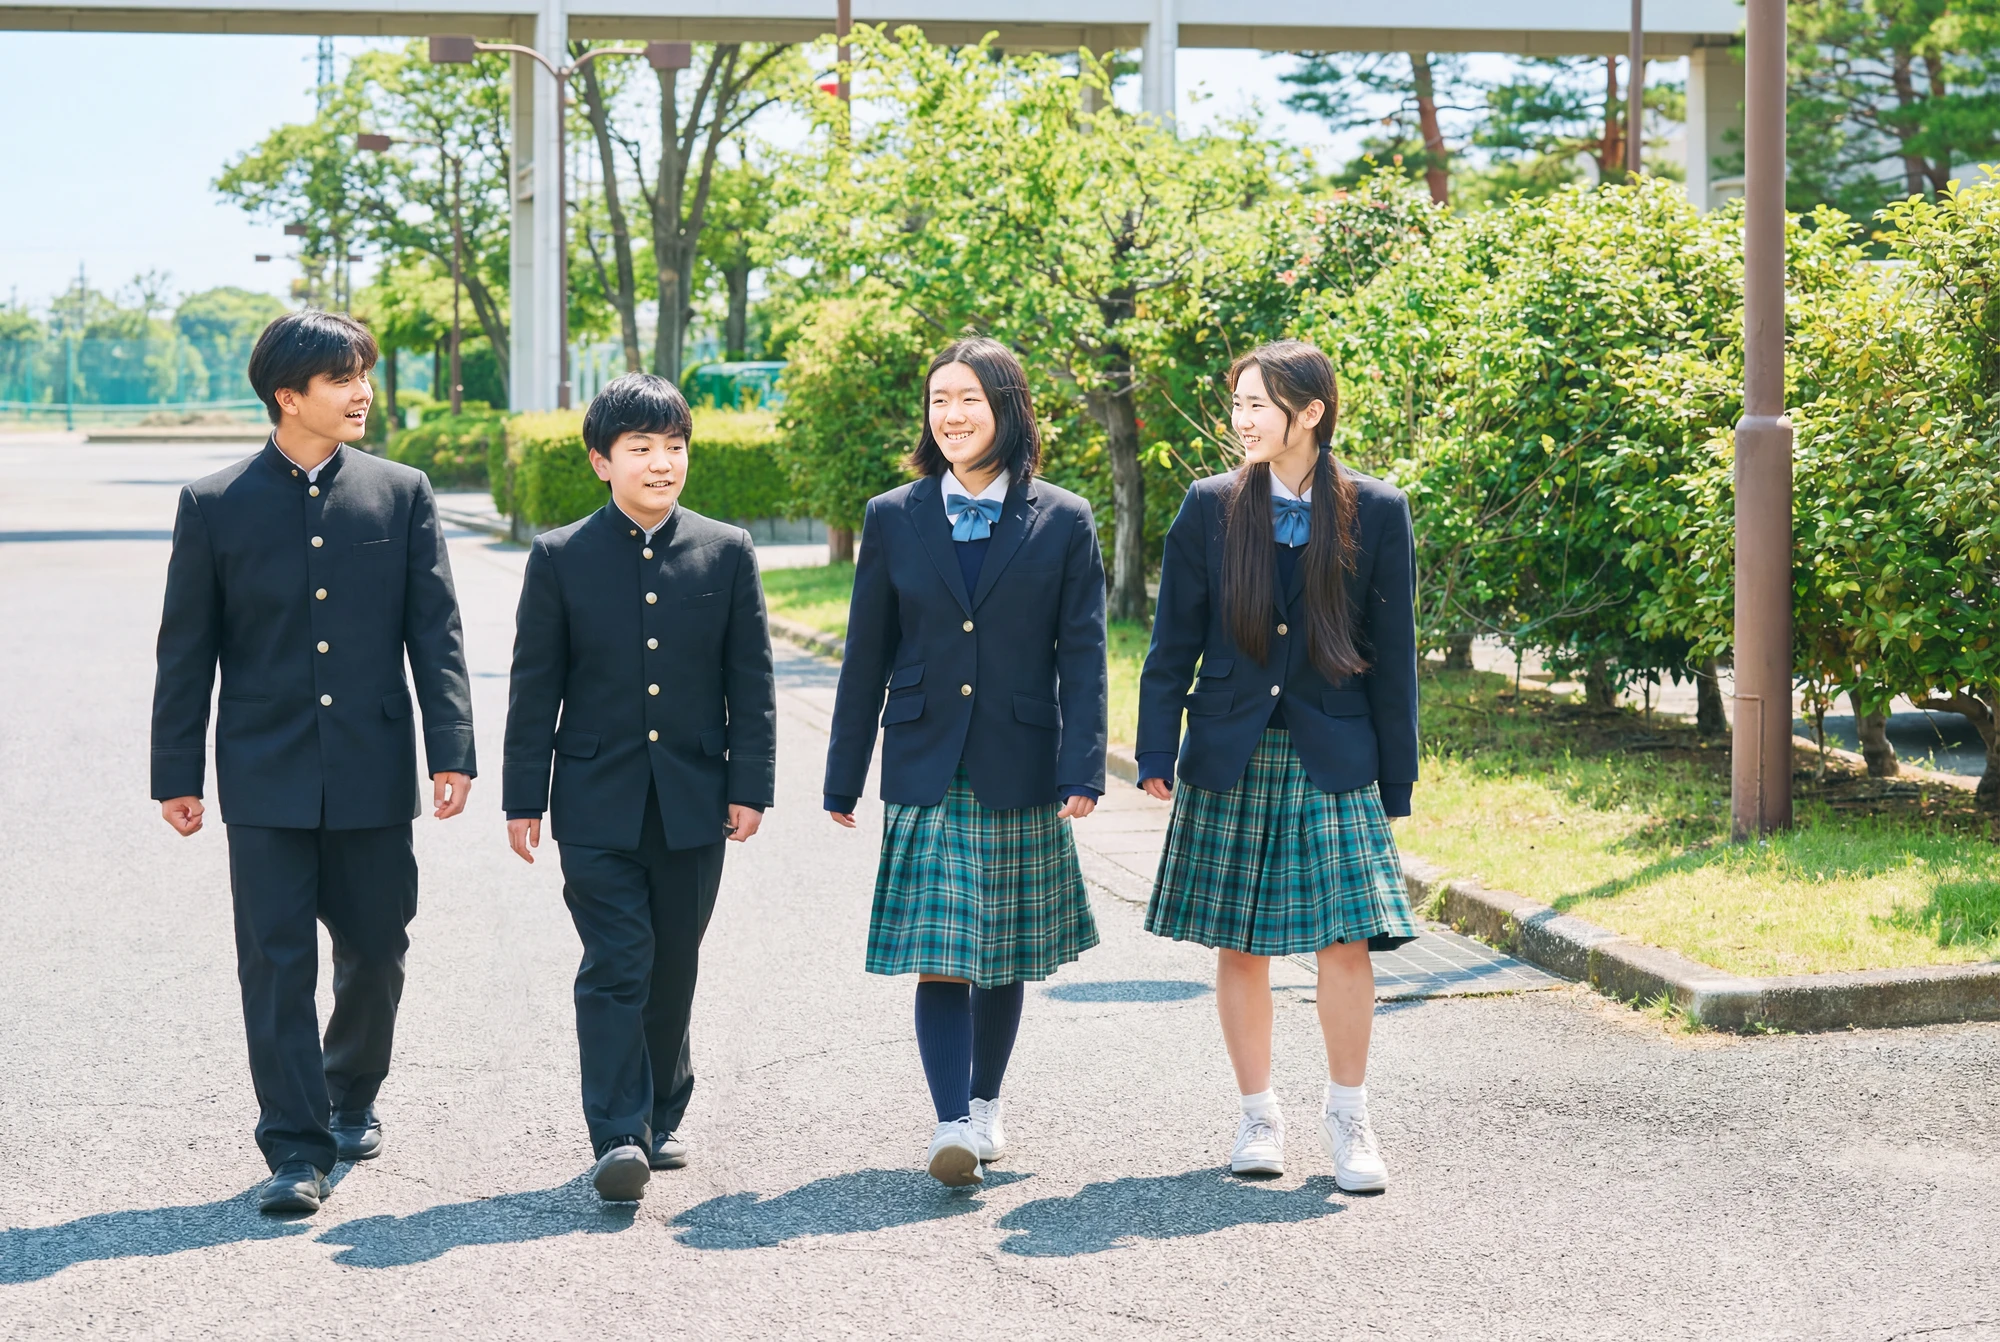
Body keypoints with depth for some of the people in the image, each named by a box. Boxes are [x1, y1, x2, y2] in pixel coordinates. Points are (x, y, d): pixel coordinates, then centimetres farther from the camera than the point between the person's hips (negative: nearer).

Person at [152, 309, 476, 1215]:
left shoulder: (401, 494, 3)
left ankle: (352, 1098, 36)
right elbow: (186, 651, 4)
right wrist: (177, 774, 2)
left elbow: (435, 629, 1)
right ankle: (296, 1149, 3)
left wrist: (452, 750, -7)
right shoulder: (214, 506, 0)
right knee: (277, 960, -3)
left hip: (374, 772, 2)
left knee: (376, 949, 11)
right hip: (266, 776, -1)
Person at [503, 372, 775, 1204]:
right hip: (597, 801, -2)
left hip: (692, 803, 2)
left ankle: (662, 1115, 28)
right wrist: (523, 798, -1)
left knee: (673, 971, 12)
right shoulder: (561, 558, -1)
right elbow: (535, 687, 2)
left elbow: (750, 680, 5)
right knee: (615, 967, -8)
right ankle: (618, 1136, -9)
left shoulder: (726, 552, 3)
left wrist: (749, 786, 0)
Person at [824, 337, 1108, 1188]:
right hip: (926, 769, 0)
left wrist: (1082, 771, -9)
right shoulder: (893, 519, 5)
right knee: (938, 956, -9)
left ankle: (984, 1103, 28)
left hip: (1018, 771, 0)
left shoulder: (1063, 522, 2)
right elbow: (866, 659, 7)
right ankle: (952, 1125, -11)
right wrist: (844, 778, 6)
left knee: (1004, 954, 11)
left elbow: (1082, 657, 0)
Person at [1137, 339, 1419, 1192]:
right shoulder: (1211, 506, 2)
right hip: (1231, 757, 1)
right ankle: (1258, 1115, 19)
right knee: (1240, 946, 5)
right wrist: (1156, 752, -2)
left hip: (1333, 759, -1)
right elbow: (1173, 640, 5)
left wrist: (1395, 780, 1)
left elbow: (1392, 652, 2)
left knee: (1346, 942, -6)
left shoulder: (1375, 512, 0)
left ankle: (1347, 1121, 8)